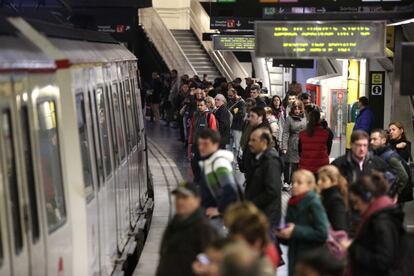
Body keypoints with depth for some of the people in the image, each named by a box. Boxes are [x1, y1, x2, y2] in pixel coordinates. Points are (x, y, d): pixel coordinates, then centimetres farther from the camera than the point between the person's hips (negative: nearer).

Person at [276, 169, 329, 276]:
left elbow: (322, 233, -19)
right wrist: (282, 233, -6)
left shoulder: (314, 203, -10)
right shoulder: (291, 203, 8)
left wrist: (296, 231, -21)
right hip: (294, 258, 6)